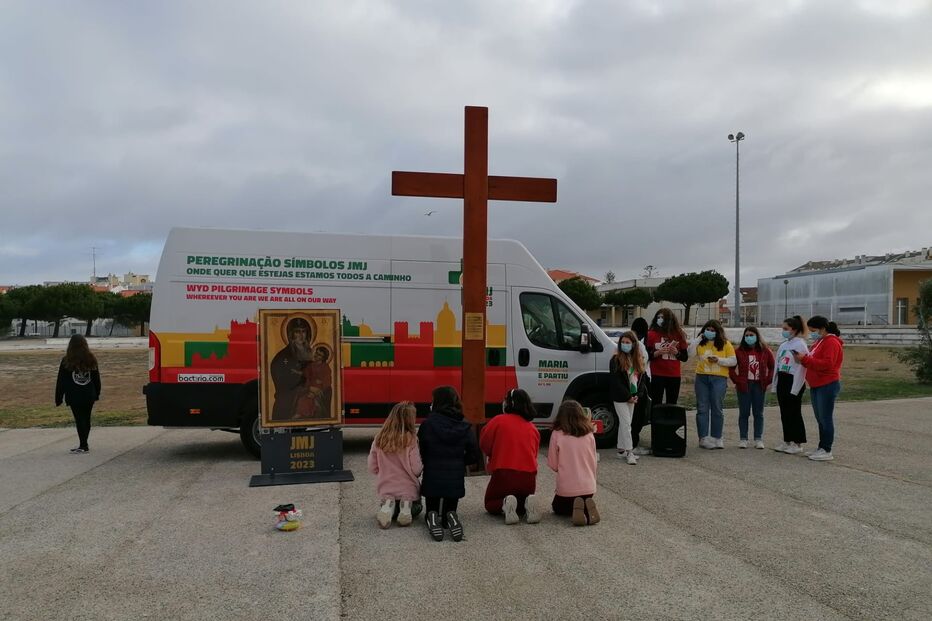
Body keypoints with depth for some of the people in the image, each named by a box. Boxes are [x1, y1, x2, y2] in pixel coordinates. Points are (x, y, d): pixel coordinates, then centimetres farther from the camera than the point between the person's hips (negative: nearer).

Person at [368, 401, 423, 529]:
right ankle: (406, 505, -4)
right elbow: (416, 470, -18)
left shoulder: (379, 439, -7)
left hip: (385, 490, 3)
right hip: (408, 490, -3)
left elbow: (372, 468, 0)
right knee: (414, 511, 31)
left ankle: (387, 505, -2)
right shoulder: (410, 439, -19)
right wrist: (421, 467, 6)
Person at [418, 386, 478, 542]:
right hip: (455, 481, 1)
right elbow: (472, 456, -1)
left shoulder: (427, 424, -11)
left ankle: (432, 519, -13)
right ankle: (450, 519, -13)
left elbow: (419, 453, -6)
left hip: (431, 479, -1)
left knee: (431, 510, 22)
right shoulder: (465, 428, -5)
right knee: (449, 510, 22)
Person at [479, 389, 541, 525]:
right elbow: (534, 454, 13)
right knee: (522, 501, 31)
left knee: (490, 504, 22)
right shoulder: (532, 428, 8)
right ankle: (528, 504, -5)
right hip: (529, 478, 4)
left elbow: (484, 444, 2)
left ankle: (504, 505, -13)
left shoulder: (498, 421, -4)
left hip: (503, 474, -3)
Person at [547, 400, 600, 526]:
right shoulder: (589, 435, -2)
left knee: (558, 508, 28)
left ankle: (574, 509, -6)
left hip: (566, 488, -3)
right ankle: (587, 508, -1)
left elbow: (553, 465, -6)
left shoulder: (557, 434, -11)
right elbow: (594, 464, 6)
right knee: (586, 501, 35)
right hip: (588, 487, 3)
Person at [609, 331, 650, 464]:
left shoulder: (638, 359, 9)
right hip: (620, 398, -5)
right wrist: (628, 396, -14)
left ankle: (621, 450, 19)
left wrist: (637, 395, -3)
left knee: (624, 424, 11)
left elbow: (643, 378, 10)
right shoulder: (616, 360, -9)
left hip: (633, 397, 5)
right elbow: (615, 381, -13)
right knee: (626, 423, -7)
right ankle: (629, 452, -4)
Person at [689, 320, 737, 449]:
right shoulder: (700, 343, 9)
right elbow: (690, 353, -6)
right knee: (702, 408, 1)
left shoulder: (725, 344, 4)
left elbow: (733, 361, 1)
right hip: (701, 378, 2)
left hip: (719, 379, -2)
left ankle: (716, 438, 11)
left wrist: (719, 360, -12)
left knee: (717, 408, 3)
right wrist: (698, 338, -6)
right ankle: (703, 438, 4)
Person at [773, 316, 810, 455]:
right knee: (784, 413, 11)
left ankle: (797, 444, 8)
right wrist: (775, 386, 13)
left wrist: (795, 389, -18)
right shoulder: (783, 344, 13)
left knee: (794, 413, -1)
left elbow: (802, 368, -17)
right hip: (782, 380, 8)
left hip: (793, 381, -8)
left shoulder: (800, 345, -12)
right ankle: (787, 441, 20)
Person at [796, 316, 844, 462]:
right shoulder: (819, 342, 19)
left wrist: (805, 359, -22)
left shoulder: (831, 342, -13)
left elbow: (827, 364, -23)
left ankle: (827, 451, -2)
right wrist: (803, 359, 2)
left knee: (826, 418, -6)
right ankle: (822, 448, 20)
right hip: (816, 386, 10)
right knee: (820, 418, 13)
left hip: (827, 385, -10)